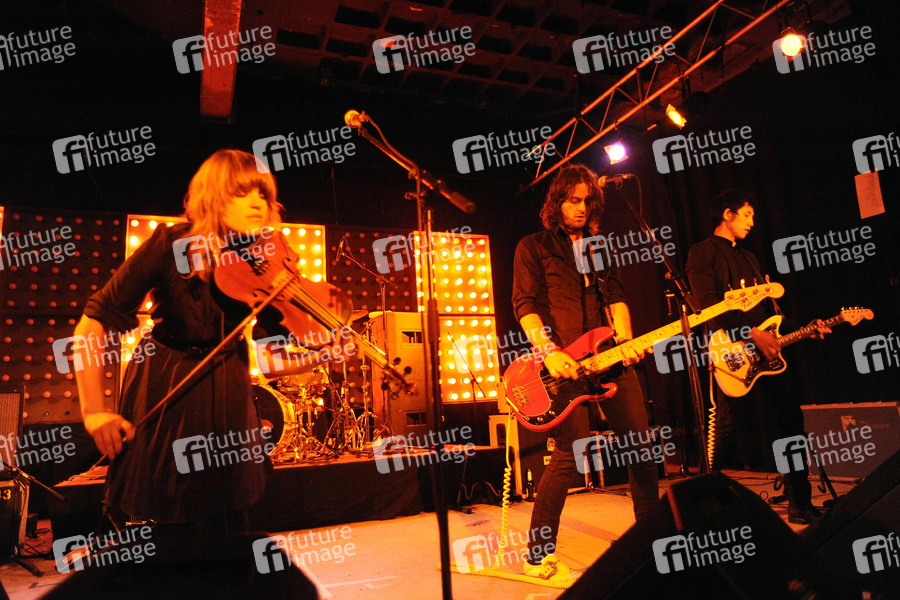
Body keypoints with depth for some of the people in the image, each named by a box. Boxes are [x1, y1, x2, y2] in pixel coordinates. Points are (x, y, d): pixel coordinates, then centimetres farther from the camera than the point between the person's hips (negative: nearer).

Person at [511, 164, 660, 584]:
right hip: (562, 362, -6)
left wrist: (625, 339, -3)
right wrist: (548, 351, -19)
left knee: (641, 443, 8)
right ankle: (539, 556, 0)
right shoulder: (534, 247, 5)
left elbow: (616, 296, 15)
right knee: (570, 452, -13)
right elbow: (524, 303, -6)